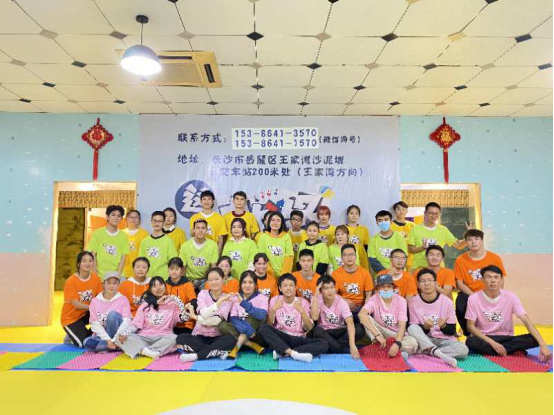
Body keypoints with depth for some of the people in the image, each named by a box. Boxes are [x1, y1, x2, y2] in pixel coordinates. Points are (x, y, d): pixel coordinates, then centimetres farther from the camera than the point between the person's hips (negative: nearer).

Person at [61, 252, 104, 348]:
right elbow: (77, 305, -22)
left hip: (86, 314, 4)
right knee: (84, 344, -21)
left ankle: (93, 334, -1)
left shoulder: (96, 278, -8)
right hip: (71, 318, -4)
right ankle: (72, 337, 13)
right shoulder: (71, 281, -20)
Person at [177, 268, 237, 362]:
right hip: (199, 336, 1)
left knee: (231, 340, -31)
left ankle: (195, 355, -23)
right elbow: (205, 314, -17)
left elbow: (217, 321, -14)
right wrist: (221, 300, -26)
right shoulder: (203, 293, 1)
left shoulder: (228, 298, 0)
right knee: (181, 338, -27)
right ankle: (219, 352, -25)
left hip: (217, 337, -1)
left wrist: (195, 317, -16)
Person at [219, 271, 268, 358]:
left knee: (254, 315, -27)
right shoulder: (235, 298, 3)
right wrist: (247, 330, -29)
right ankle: (253, 345, -22)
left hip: (255, 333, -2)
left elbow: (262, 315, -26)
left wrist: (244, 303, -38)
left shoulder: (262, 298, -5)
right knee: (222, 325, -24)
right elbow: (233, 319, -11)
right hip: (240, 331, 2)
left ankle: (237, 346, -25)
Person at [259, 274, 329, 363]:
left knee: (323, 344, -25)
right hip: (280, 337, 0)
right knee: (263, 329, -29)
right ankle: (294, 353, -33)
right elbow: (269, 325, 0)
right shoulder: (275, 300, 3)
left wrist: (302, 311, -18)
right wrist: (273, 310, -15)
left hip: (298, 339, 1)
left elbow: (309, 328, -4)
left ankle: (282, 352, -28)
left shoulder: (303, 302, 2)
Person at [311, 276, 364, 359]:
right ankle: (344, 350, -22)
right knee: (317, 331, -36)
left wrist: (352, 345, -44)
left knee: (359, 329, -26)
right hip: (324, 332, 0)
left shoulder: (341, 302, -16)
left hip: (339, 332, 1)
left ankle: (330, 347, -21)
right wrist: (315, 296, -29)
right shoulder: (318, 300, -12)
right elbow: (314, 318, -30)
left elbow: (350, 323, -30)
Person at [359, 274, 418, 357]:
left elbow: (402, 325, -20)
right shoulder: (374, 299, -13)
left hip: (396, 335, 1)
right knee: (365, 318, -25)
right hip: (380, 332, -1)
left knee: (413, 343, -31)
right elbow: (362, 314, -33)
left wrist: (397, 343, -38)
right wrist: (378, 335, -43)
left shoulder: (401, 300, -11)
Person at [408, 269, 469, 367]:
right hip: (424, 339, -1)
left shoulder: (447, 301, -5)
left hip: (444, 340, 1)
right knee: (412, 328, -31)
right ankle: (440, 354, -37)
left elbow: (452, 331, -2)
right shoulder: (413, 302, -6)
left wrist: (443, 326, -24)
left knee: (463, 350, -29)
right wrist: (425, 327, -25)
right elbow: (415, 329, -5)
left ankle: (423, 352, -23)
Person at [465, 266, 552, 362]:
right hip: (484, 339, -2)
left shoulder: (510, 297, -9)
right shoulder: (474, 298, -13)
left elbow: (526, 321, -15)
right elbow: (471, 326, -10)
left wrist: (543, 345, -29)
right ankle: (513, 351, -19)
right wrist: (492, 342, -22)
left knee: (533, 339, -24)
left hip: (506, 338, 2)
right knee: (470, 342, -35)